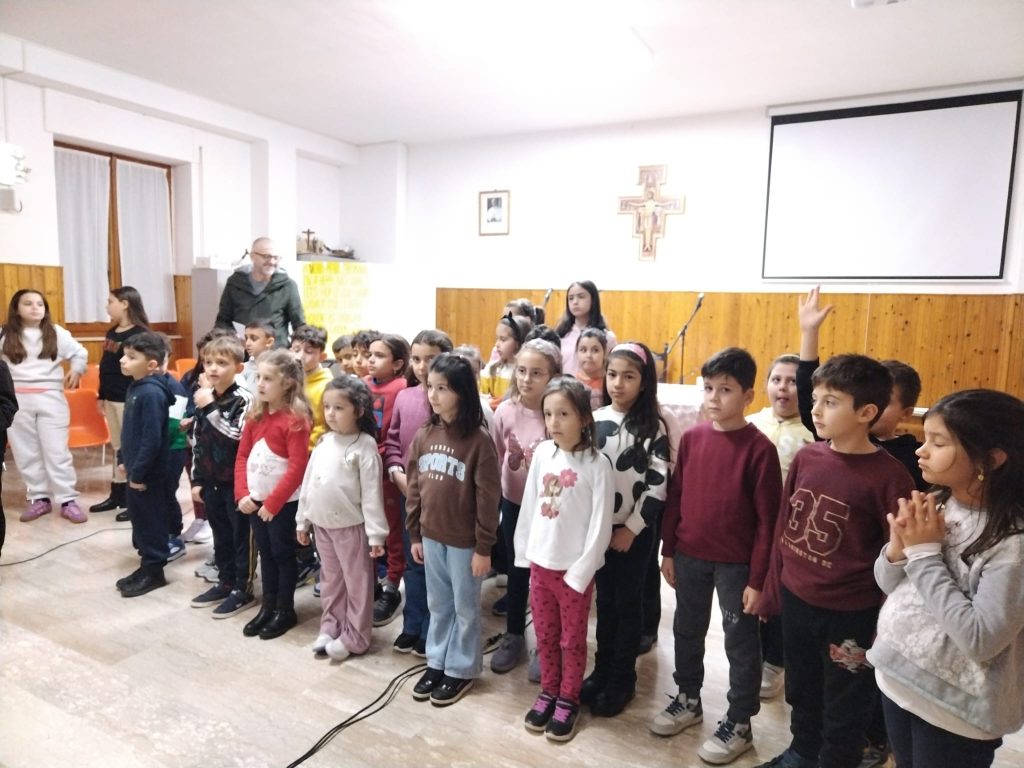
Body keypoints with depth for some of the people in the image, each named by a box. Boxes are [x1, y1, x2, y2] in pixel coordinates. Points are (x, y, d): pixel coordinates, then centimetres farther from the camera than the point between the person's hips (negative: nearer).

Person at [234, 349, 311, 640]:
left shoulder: (295, 419, -18)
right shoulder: (255, 415, 5)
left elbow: (297, 467, -21)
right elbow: (242, 456, 7)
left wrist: (273, 503, -17)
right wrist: (242, 493, -4)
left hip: (283, 503, -6)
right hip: (255, 500, 7)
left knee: (283, 554, 7)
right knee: (265, 553, 17)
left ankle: (285, 611, 22)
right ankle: (268, 607, 31)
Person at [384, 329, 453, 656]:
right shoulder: (403, 397, 3)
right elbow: (392, 441, 10)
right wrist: (396, 473, -4)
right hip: (408, 493, 5)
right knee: (413, 563, 19)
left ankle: (431, 633, 26)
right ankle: (412, 627, 36)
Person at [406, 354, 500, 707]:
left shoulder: (479, 441, -18)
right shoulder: (423, 436, 0)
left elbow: (488, 498, -15)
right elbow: (414, 488, 7)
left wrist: (484, 547, -13)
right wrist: (414, 535, 8)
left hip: (464, 541, -5)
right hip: (431, 537, 5)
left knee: (465, 607, 13)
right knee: (438, 604, 21)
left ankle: (461, 669, 30)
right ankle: (437, 662, 38)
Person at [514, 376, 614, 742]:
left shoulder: (597, 463, -16)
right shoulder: (542, 453, -2)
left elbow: (600, 524, -14)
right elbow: (529, 506, 5)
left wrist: (580, 571, -13)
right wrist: (524, 552, 7)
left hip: (574, 567, -4)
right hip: (540, 562, 4)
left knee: (572, 640, 13)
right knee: (545, 635, 18)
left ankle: (568, 701, 31)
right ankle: (548, 693, 37)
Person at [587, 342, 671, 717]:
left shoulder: (653, 427, -10)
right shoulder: (594, 420, 1)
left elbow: (658, 485, -12)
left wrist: (632, 528, -13)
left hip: (635, 531, -4)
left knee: (628, 603, 9)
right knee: (604, 600, 16)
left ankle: (622, 680, 24)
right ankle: (601, 671, 31)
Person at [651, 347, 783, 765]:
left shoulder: (760, 449, -16)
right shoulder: (691, 438, -3)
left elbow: (767, 521, -12)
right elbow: (675, 498, 5)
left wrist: (758, 579, -11)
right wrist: (668, 551, 6)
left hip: (736, 563, -4)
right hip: (690, 556, 5)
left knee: (740, 643, 12)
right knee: (687, 631, 20)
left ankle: (739, 722, 32)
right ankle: (688, 698, 42)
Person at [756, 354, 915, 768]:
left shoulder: (889, 477, -19)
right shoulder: (806, 457, -5)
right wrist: (773, 590, 8)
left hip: (851, 614, -5)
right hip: (796, 601, 5)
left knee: (844, 709, 18)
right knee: (801, 692, 27)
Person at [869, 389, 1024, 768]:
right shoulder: (934, 506, -5)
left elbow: (980, 640, -27)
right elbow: (888, 584, 3)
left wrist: (925, 553, -24)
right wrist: (900, 545, -17)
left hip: (956, 709, -6)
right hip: (897, 679, 6)